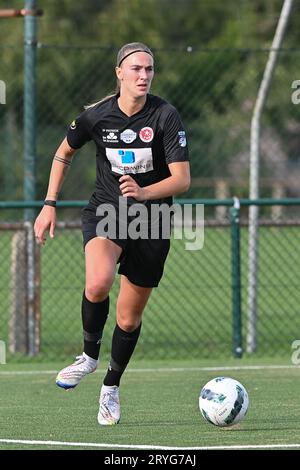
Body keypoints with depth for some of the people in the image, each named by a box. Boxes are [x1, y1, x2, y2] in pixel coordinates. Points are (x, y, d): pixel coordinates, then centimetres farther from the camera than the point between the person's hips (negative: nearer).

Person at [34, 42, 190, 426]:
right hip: (105, 212, 0)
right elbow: (64, 154, 12)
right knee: (97, 283, -31)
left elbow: (182, 179, -16)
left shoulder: (166, 116, -13)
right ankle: (89, 354, -4)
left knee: (129, 318, 7)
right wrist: (50, 204, 6)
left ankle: (111, 386, 32)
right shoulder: (96, 115, -8)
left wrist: (144, 192, -34)